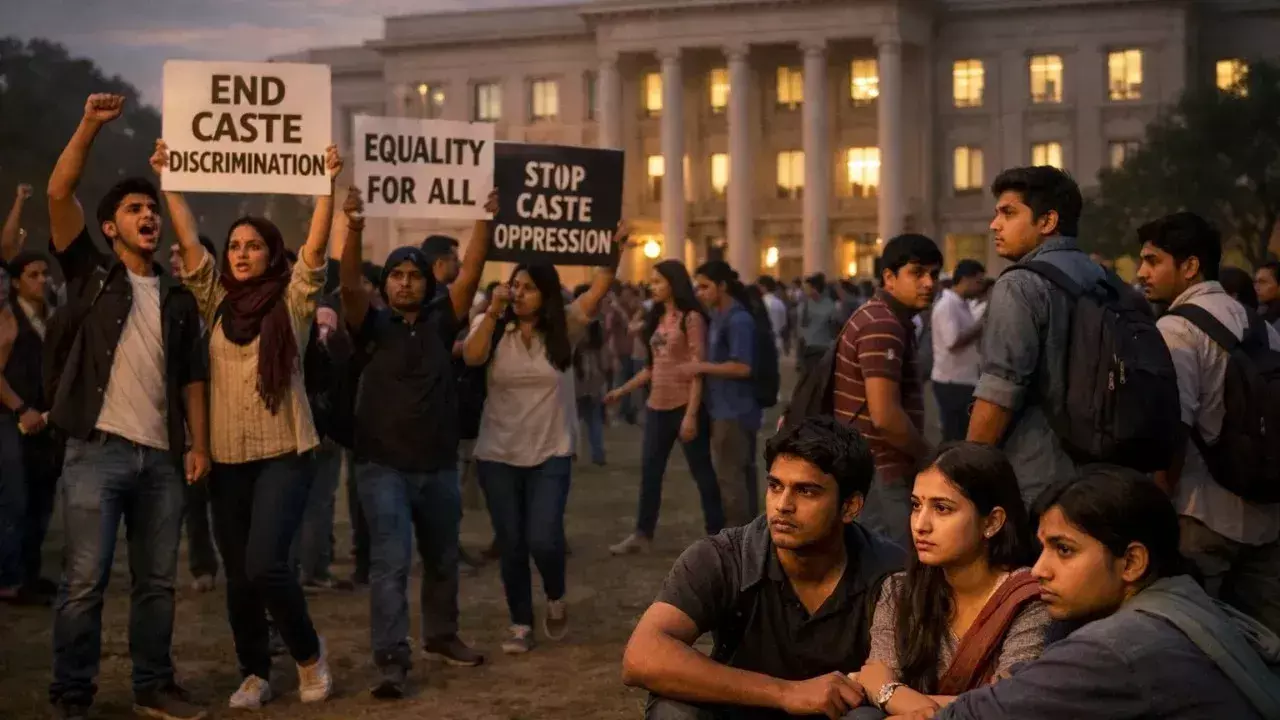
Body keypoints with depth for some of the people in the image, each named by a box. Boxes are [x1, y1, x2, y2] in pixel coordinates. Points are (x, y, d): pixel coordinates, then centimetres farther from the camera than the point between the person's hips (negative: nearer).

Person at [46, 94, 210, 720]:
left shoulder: (178, 298, 16)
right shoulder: (91, 275, 6)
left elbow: (192, 377, 14)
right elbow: (58, 193, -5)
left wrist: (198, 444, 3)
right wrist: (91, 124, -12)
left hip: (161, 456, 4)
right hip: (98, 451, -4)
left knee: (157, 581, 9)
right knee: (84, 582, -5)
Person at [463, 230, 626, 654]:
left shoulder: (564, 326, -2)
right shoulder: (494, 327, -1)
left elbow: (599, 290, -15)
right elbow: (471, 357, -19)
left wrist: (615, 251, -29)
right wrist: (493, 311, -26)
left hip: (551, 454, -1)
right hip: (498, 455, 1)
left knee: (543, 539, -13)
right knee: (511, 545, 6)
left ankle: (556, 600, 17)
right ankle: (520, 623, 20)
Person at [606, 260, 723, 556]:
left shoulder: (691, 318, -9)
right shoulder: (658, 318, 12)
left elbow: (697, 369, -14)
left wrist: (691, 414, -19)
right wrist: (623, 390, 15)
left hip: (685, 406, -7)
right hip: (657, 407, 8)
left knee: (701, 472, 1)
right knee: (649, 472, 10)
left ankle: (717, 535, 10)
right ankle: (642, 534, 18)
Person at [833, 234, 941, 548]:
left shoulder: (882, 319, 15)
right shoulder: (883, 326, -18)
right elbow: (885, 416, -25)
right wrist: (930, 459, -13)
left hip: (869, 470, 10)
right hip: (881, 474, -10)